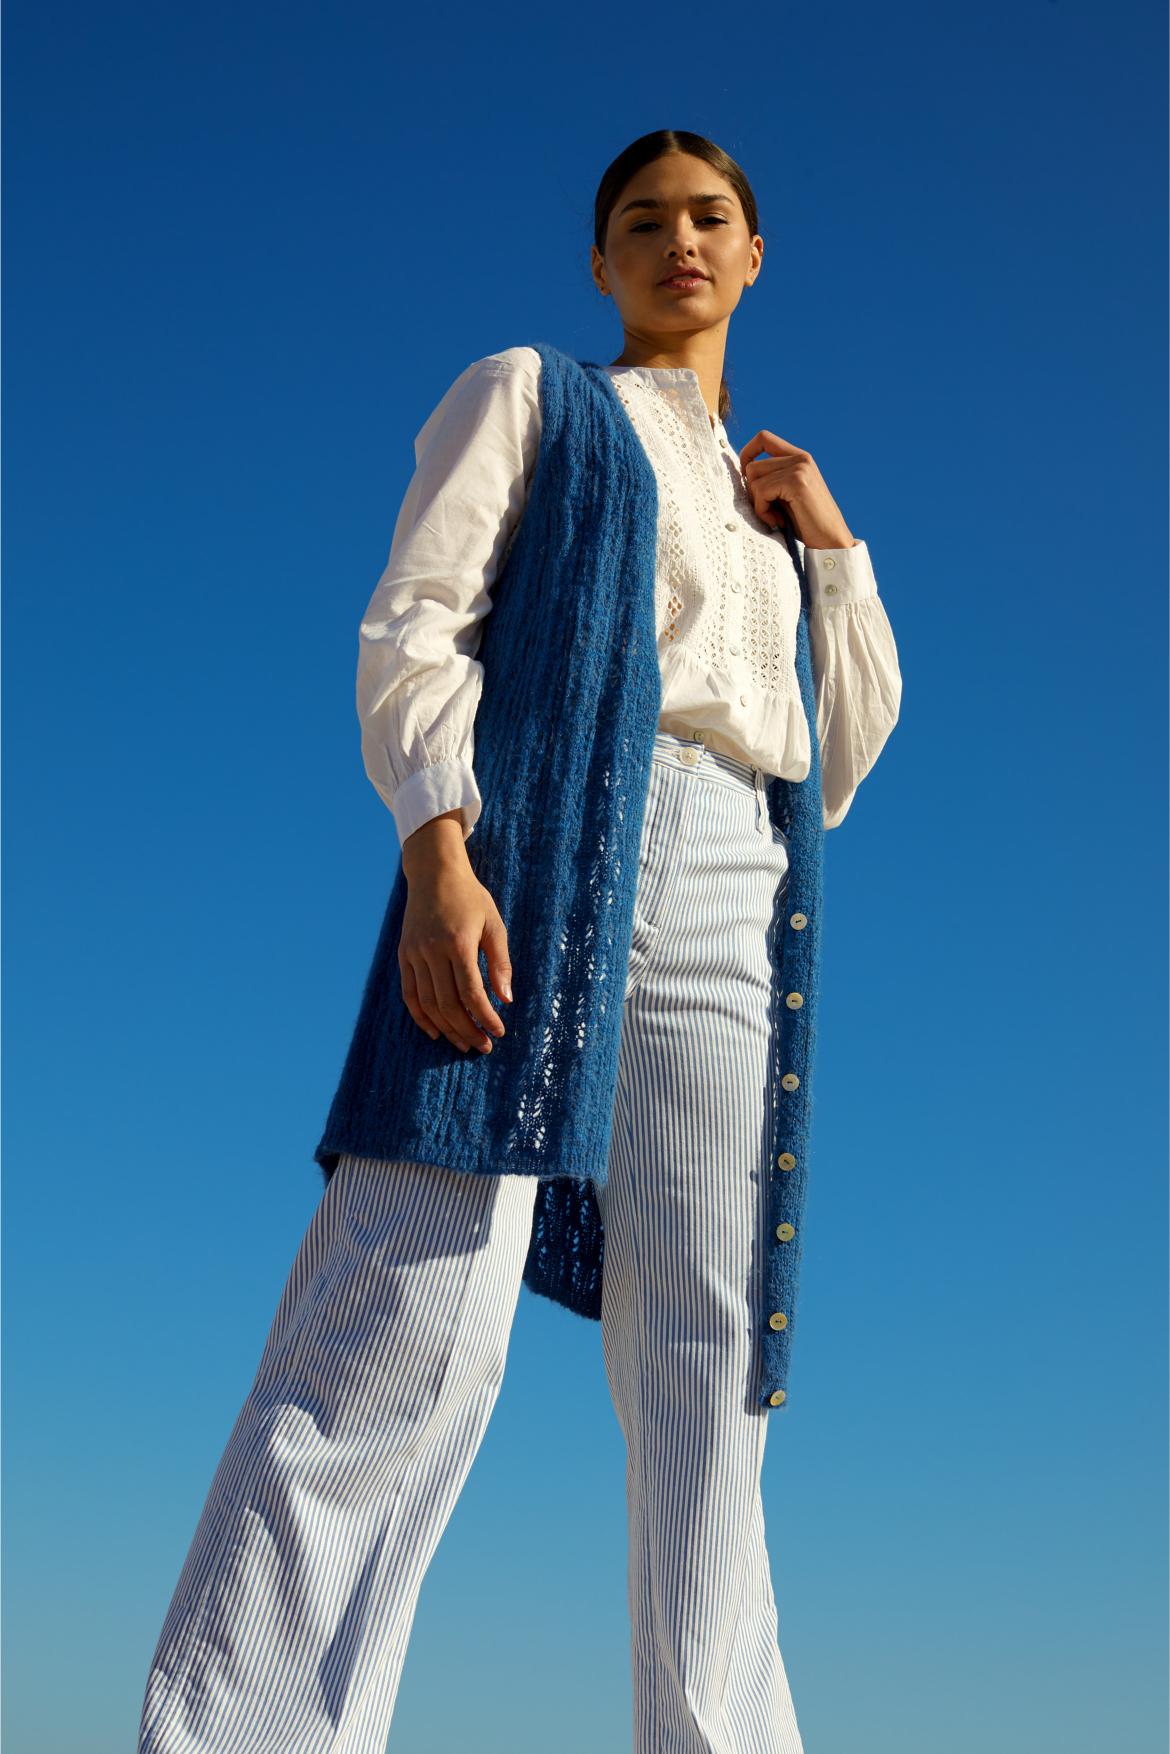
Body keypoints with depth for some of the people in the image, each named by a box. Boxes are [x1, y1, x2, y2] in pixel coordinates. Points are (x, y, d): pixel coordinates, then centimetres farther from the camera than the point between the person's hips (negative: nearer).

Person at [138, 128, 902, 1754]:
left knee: (706, 1379, -3)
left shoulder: (766, 509, 32)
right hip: (538, 844, -5)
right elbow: (416, 625, 2)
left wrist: (830, 545, 17)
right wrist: (437, 853, -16)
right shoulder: (526, 393, 18)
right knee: (415, 1330, -18)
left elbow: (842, 768, 28)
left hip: (728, 914, 5)